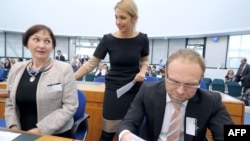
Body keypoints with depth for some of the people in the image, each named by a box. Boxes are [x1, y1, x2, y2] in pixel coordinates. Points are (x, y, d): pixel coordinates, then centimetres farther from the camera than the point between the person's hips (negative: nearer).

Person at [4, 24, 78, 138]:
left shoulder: (64, 69, -13)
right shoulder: (16, 69, 3)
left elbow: (70, 106, -15)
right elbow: (10, 103, 10)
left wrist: (40, 130, -17)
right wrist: (13, 127, -5)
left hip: (55, 134, -3)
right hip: (22, 134, 4)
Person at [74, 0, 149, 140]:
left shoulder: (142, 39, -6)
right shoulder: (108, 39, -10)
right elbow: (91, 64, -5)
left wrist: (142, 72, -11)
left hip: (135, 91, 2)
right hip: (114, 91, -1)